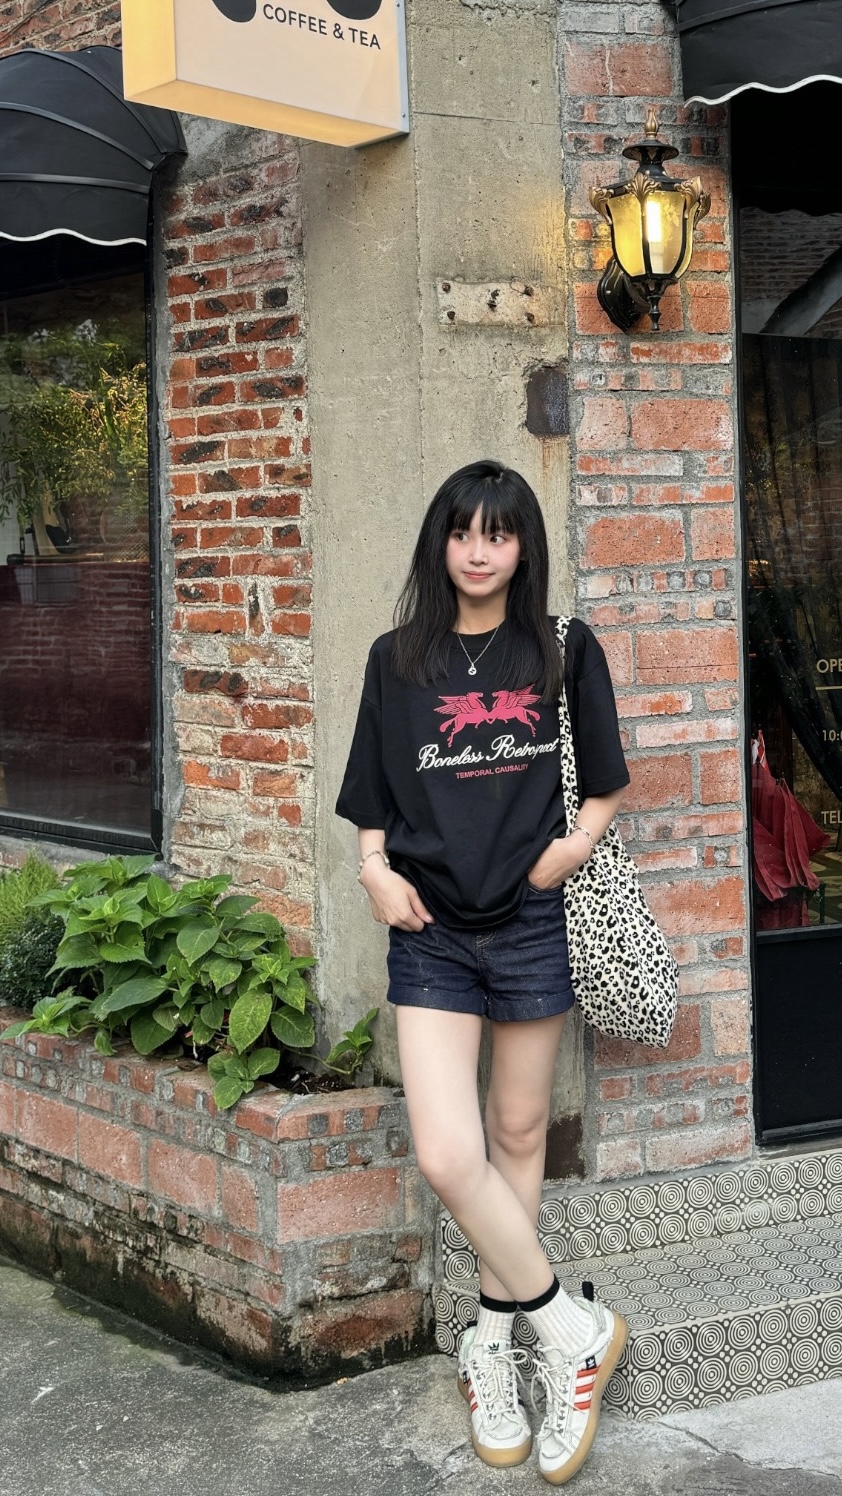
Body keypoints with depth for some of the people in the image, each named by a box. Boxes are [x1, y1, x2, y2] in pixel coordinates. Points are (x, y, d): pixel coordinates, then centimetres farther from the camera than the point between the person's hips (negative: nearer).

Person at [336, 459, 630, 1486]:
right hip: (431, 932, 0)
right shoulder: (398, 661, 5)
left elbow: (606, 784, 9)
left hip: (531, 924, 0)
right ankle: (574, 1330, 4)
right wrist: (375, 868, -9)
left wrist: (577, 842, -10)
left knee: (518, 1135, 9)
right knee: (447, 1157, -12)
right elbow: (373, 801, 9)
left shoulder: (565, 653, 3)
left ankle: (493, 1341, 25)